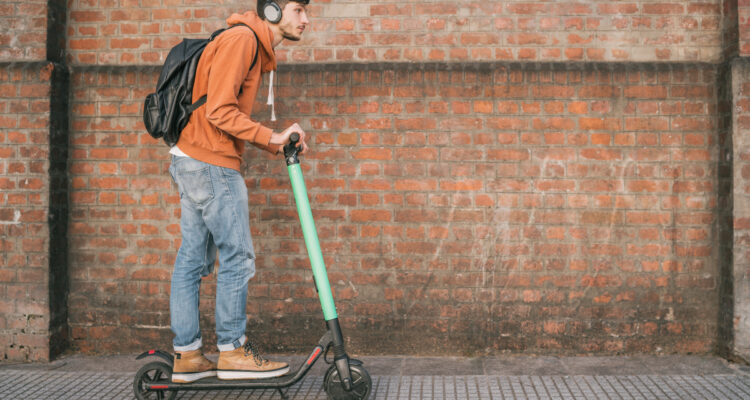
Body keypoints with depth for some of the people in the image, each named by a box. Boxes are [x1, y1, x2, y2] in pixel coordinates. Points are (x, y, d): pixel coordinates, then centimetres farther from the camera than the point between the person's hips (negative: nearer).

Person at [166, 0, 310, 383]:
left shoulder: (255, 47, 19)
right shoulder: (241, 38, -13)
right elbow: (219, 111, -19)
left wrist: (278, 142, 8)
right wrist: (272, 138, -15)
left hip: (192, 162, 10)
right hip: (211, 164, -10)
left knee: (192, 258, 10)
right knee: (237, 257, -3)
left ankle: (186, 354, 16)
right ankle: (232, 351, 7)